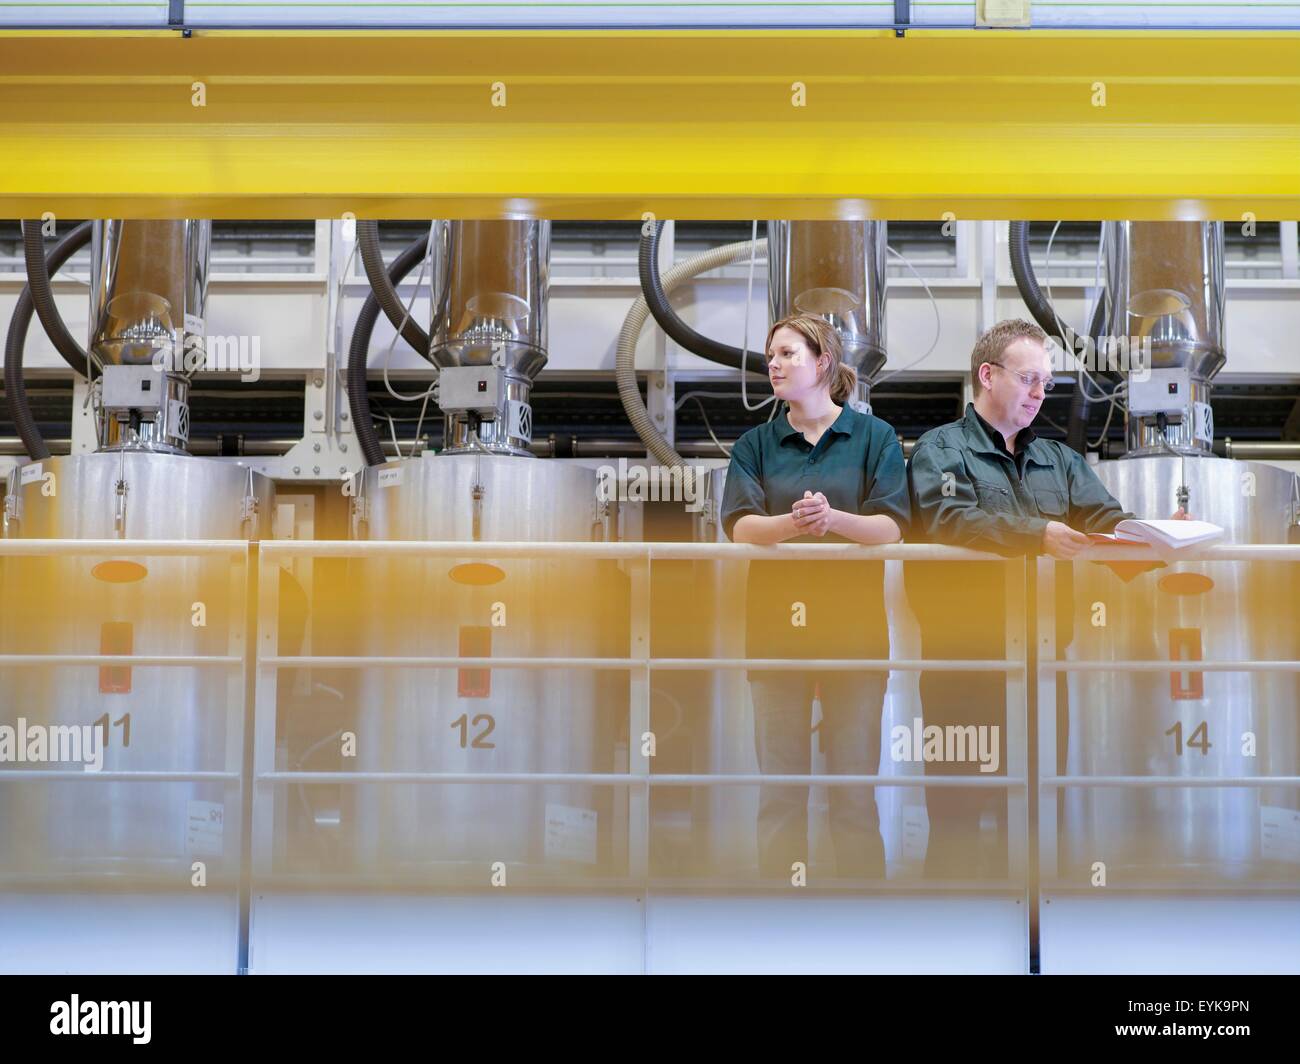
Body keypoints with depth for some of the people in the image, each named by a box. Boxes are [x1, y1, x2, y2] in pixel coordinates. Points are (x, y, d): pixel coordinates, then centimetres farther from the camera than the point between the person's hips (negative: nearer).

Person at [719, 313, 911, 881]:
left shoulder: (873, 436, 5)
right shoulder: (755, 445, 11)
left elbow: (891, 527, -6)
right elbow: (741, 526, -4)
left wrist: (834, 519, -25)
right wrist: (792, 524, -25)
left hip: (853, 620, -2)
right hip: (777, 622, 2)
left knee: (854, 786, 2)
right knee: (779, 789, 3)